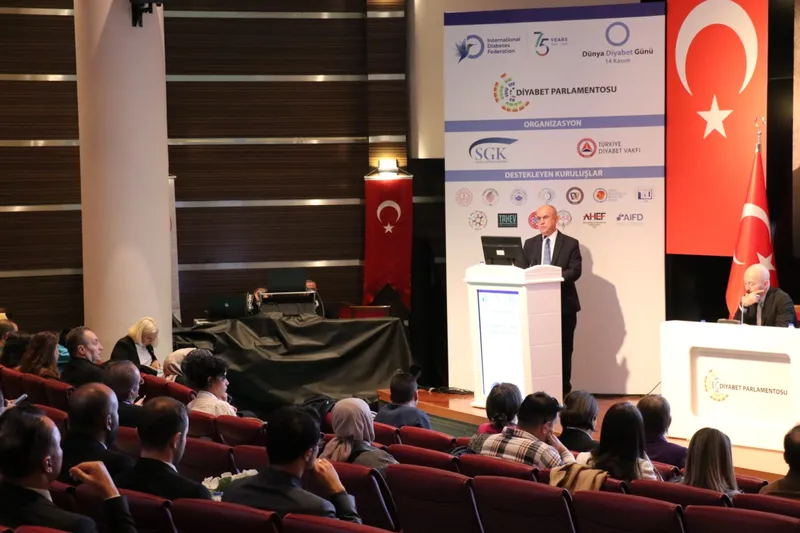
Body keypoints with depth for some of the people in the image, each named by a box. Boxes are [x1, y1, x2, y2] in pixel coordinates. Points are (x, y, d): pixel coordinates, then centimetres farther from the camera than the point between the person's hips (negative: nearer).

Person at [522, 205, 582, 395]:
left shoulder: (570, 244, 1)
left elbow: (575, 271, -9)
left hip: (564, 305, -3)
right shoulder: (530, 244, 12)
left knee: (563, 349, 2)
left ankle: (563, 391, 7)